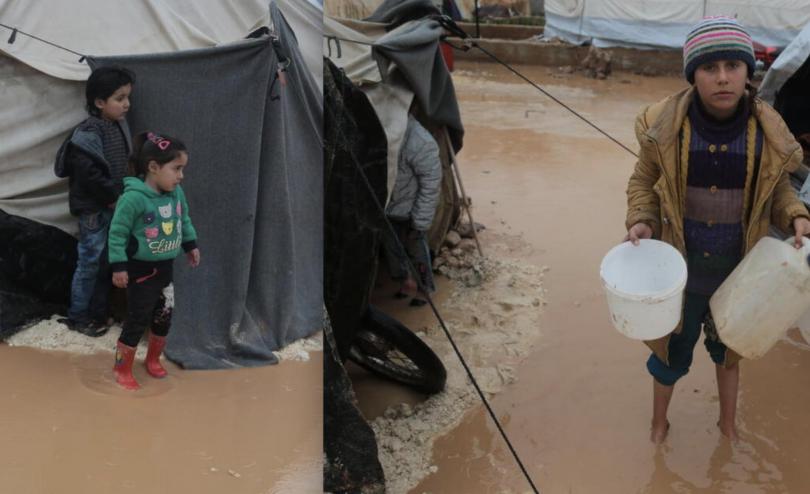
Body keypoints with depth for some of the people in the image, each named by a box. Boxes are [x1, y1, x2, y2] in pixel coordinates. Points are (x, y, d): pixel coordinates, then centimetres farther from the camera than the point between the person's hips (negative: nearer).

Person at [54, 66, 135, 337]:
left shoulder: (120, 126, 7)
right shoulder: (89, 132, -18)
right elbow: (88, 173, -25)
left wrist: (122, 197, 6)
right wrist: (112, 196, -15)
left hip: (114, 207, 8)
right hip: (94, 209, -8)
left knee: (107, 262, 14)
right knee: (90, 263, 0)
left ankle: (98, 313, 26)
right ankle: (78, 316, 13)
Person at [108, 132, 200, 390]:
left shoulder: (176, 193, -5)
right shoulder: (134, 197, -25)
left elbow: (184, 221, 14)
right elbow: (117, 232, -19)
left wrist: (191, 245, 21)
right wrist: (118, 266, -18)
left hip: (165, 268, 7)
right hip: (140, 270, -7)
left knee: (164, 317, 17)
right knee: (137, 320, -1)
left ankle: (153, 359, 38)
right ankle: (122, 369, 16)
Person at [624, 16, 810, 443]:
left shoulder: (767, 130, -14)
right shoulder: (666, 125, -18)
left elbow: (775, 187, 4)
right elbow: (644, 181, -2)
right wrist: (640, 222, -18)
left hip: (737, 267, 1)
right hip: (680, 263, -1)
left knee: (729, 344, 23)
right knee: (672, 349, 17)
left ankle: (728, 423, 48)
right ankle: (659, 423, 45)